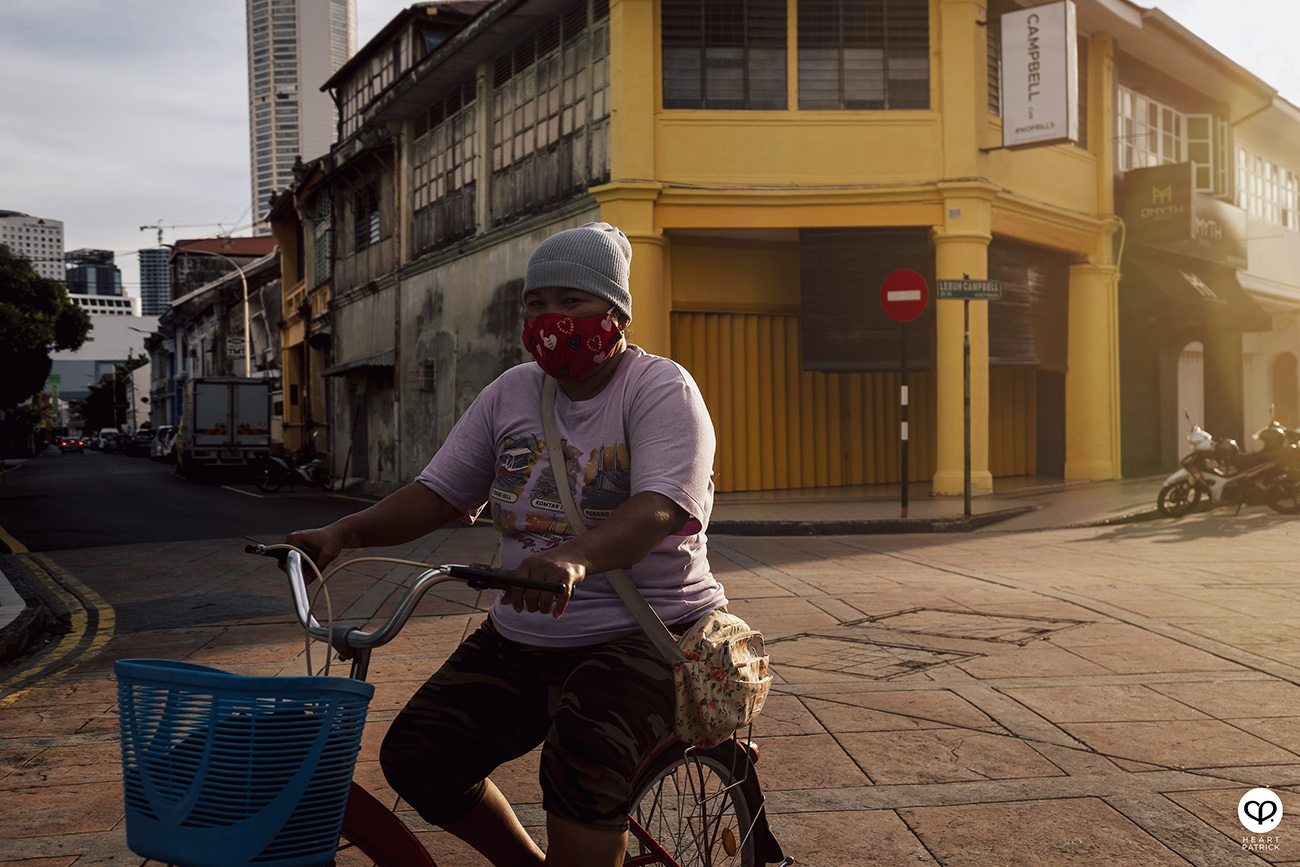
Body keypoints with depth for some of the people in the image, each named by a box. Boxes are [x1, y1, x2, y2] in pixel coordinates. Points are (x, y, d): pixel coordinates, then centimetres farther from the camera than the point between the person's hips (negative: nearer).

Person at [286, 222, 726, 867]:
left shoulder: (661, 389, -9)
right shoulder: (512, 392, 10)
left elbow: (658, 510, -26)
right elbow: (440, 491, 8)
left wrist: (574, 558, -46)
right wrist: (345, 532, -9)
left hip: (647, 635, -6)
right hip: (521, 639, 7)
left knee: (583, 759, -34)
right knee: (415, 756, -5)